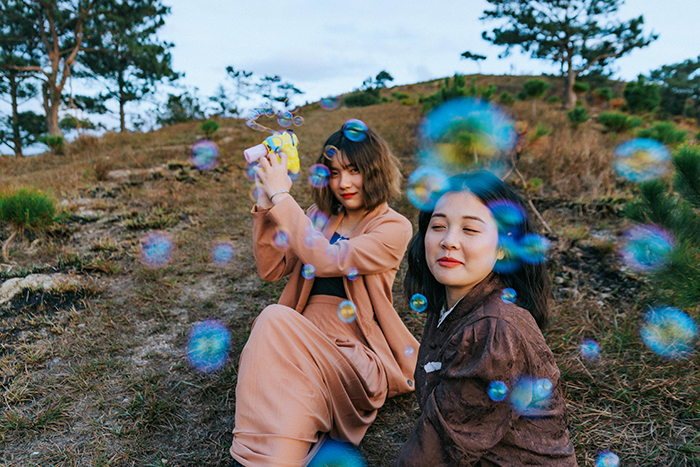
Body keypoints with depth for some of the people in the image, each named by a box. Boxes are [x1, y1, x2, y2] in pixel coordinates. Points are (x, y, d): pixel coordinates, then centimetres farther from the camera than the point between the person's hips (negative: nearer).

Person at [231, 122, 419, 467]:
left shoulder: (394, 228, -3)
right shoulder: (320, 216, 16)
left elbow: (327, 261, -18)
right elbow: (271, 270, 8)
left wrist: (282, 197, -14)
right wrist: (265, 206, -3)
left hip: (356, 354, -4)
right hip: (302, 340, 4)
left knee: (275, 320, -30)